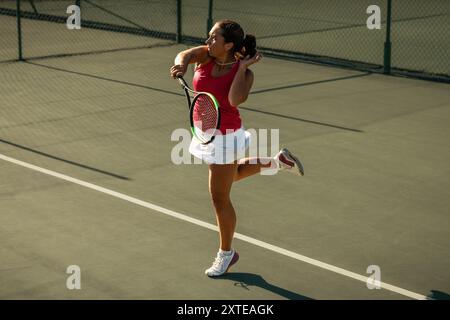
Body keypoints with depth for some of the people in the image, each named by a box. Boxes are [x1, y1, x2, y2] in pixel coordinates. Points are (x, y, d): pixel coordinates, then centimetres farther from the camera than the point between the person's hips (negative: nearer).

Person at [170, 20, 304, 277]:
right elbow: (186, 55, -28)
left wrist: (242, 67, -30)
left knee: (220, 197, 4)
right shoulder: (206, 55, -8)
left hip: (225, 137, -7)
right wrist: (181, 65, -51)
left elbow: (235, 100, -39)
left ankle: (226, 253, 24)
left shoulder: (244, 72, -21)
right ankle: (277, 162, 47)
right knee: (229, 175, 33)